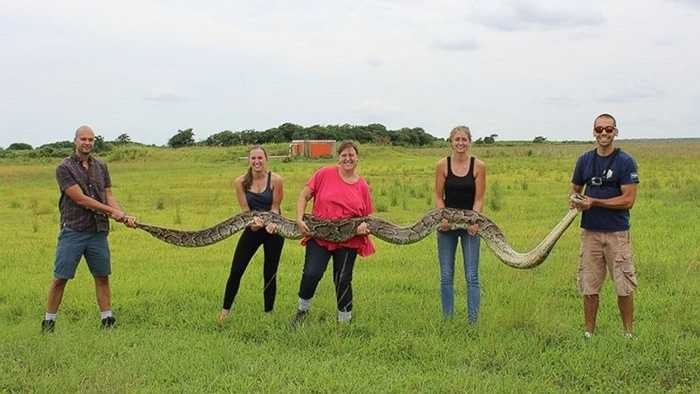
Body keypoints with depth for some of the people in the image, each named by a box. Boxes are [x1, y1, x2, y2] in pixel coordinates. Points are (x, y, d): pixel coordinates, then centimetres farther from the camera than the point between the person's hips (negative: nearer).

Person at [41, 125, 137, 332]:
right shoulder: (65, 168, -6)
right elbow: (80, 199, -13)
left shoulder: (101, 167, 12)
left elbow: (109, 196, 11)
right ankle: (49, 320, 9)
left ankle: (107, 319, 14)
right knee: (60, 278, 0)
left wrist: (124, 216, -7)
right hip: (73, 231, -5)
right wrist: (112, 211, -13)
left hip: (98, 232, 5)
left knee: (102, 276, 7)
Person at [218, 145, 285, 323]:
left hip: (273, 230, -2)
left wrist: (271, 223, -26)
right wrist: (252, 222, -25)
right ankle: (225, 310, 13)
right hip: (252, 229, 2)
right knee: (236, 271, -2)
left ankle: (268, 313, 20)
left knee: (270, 274, 6)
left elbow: (275, 207, -8)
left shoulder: (275, 180, -13)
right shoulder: (240, 182, -7)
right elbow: (245, 209, -6)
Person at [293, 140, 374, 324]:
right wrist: (299, 220, -7)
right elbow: (304, 196, 3)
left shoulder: (362, 186, 3)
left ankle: (345, 321, 22)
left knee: (343, 280, 5)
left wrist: (364, 226, -10)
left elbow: (367, 216, 12)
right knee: (311, 273, -15)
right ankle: (302, 309, 12)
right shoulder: (325, 174, -3)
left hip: (348, 239, 2)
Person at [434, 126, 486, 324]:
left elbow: (479, 198, -3)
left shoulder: (478, 166, -4)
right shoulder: (443, 164, -2)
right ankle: (447, 320, 17)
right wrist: (442, 217, -15)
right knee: (446, 276, 7)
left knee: (472, 276, -1)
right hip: (447, 222, 2)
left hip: (469, 223, -1)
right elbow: (438, 196, 0)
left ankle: (473, 320, 4)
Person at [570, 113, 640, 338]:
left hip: (617, 232, -3)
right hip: (590, 231, 3)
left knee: (624, 288, 1)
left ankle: (628, 333, 14)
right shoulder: (584, 160, 7)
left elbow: (628, 200, -10)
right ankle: (589, 333, 17)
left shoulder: (625, 162, -5)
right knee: (589, 287, 7)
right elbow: (575, 189, 19)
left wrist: (594, 202, -15)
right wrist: (574, 201, -4)